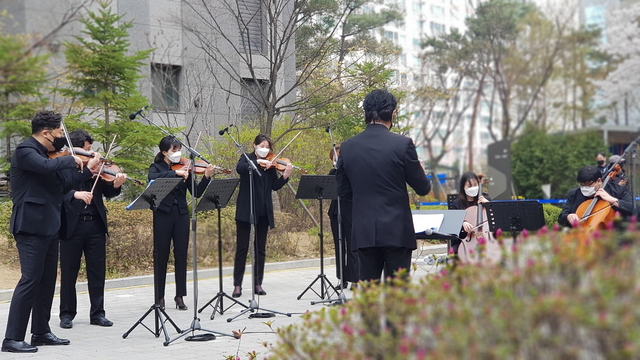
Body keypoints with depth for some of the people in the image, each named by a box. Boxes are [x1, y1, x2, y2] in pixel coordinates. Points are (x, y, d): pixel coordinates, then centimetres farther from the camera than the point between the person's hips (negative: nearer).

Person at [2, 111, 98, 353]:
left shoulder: (47, 155, 17)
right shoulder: (25, 151, -11)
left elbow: (62, 186, 20)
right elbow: (46, 167, -32)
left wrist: (87, 170, 14)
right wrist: (70, 160, -15)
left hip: (49, 227, 10)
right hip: (31, 226, -10)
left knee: (47, 281, 13)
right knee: (30, 280, -12)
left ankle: (41, 332, 23)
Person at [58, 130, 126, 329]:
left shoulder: (96, 167, 8)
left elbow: (108, 193, 5)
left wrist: (116, 185, -16)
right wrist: (75, 194, -33)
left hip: (95, 225, 4)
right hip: (71, 225, -3)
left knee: (97, 272, 7)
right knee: (68, 272, 6)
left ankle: (97, 313, 16)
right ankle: (67, 314, 16)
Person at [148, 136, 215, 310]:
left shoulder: (184, 168, 9)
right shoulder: (156, 168, 2)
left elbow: (196, 193, 3)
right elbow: (153, 179, -23)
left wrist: (206, 177, -11)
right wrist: (175, 173, -28)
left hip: (181, 215, 3)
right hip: (163, 215, -3)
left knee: (181, 255, 3)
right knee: (161, 255, 2)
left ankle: (180, 296, 10)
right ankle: (159, 296, 10)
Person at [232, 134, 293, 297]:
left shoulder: (270, 165, 10)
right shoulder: (247, 158, 2)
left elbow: (275, 186, 2)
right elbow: (239, 169, -21)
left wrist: (285, 175, -15)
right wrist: (258, 162, -29)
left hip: (263, 211, 4)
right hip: (246, 209, -4)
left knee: (260, 249, 7)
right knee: (242, 248, -1)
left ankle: (258, 284, 13)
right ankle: (237, 285, 3)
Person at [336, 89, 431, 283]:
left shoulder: (347, 147, 2)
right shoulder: (403, 144, -8)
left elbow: (343, 191, 9)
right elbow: (423, 188, -2)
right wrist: (421, 171, 20)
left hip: (364, 232, 3)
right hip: (397, 231, -3)